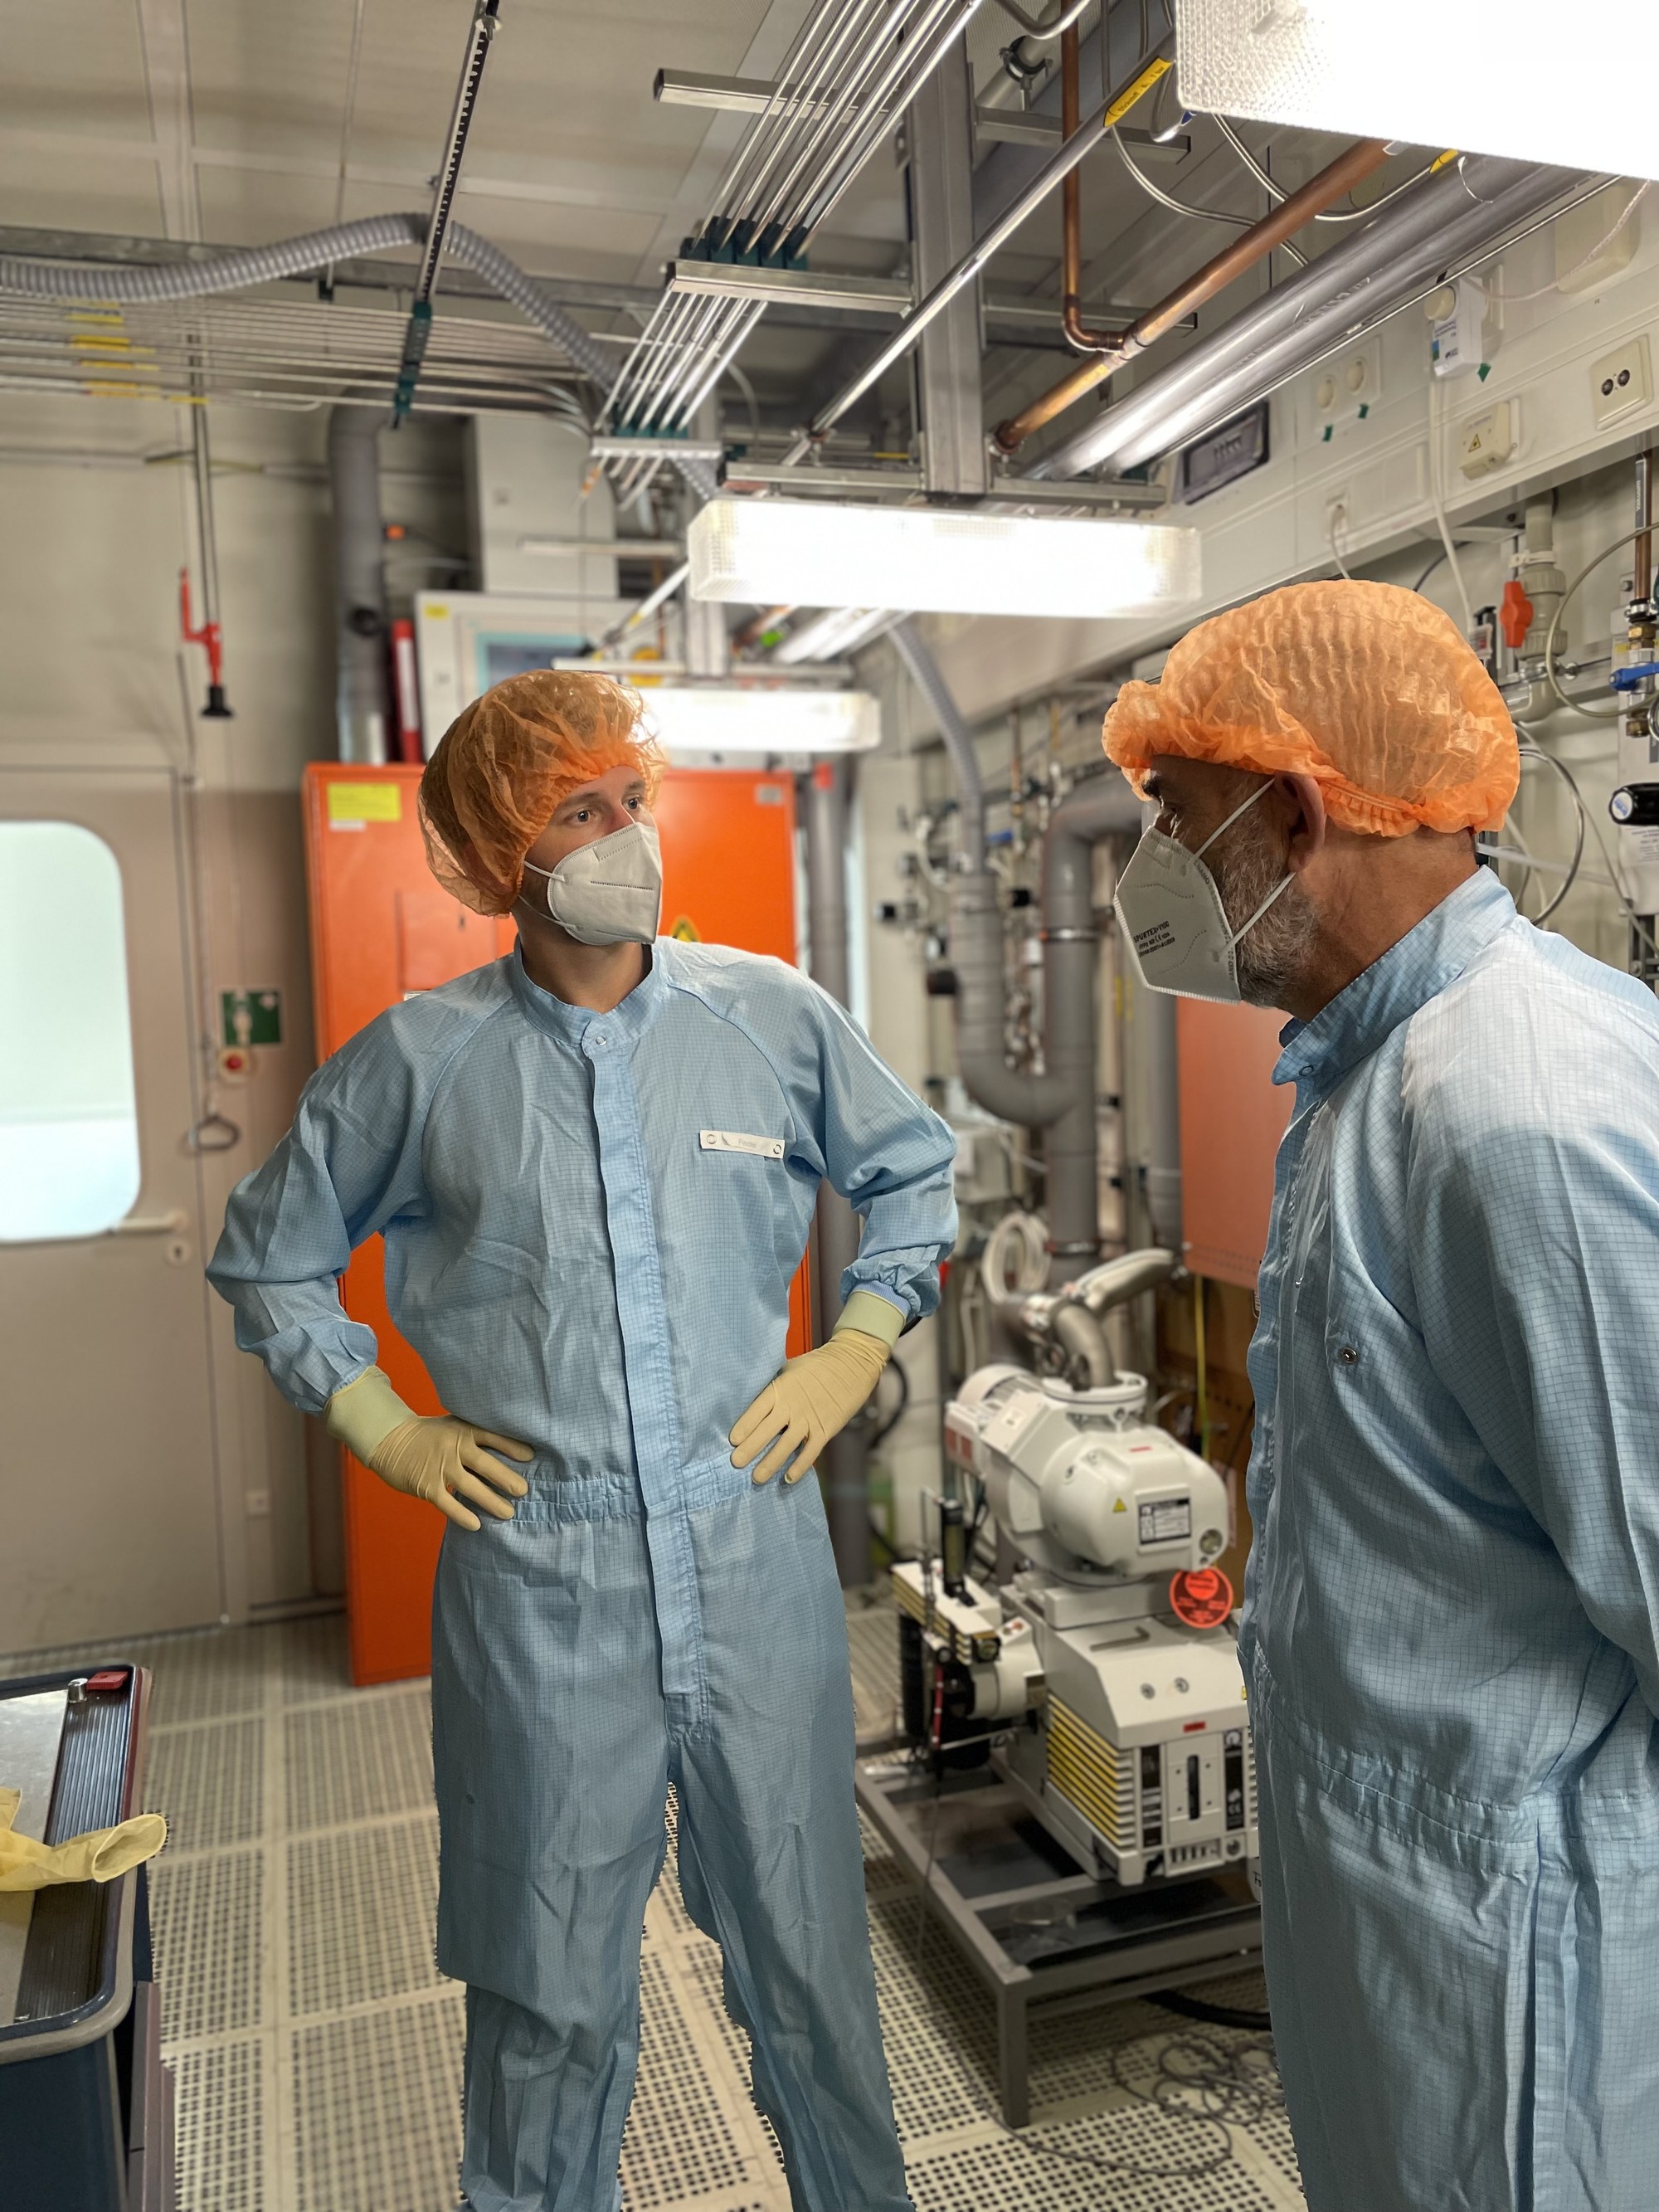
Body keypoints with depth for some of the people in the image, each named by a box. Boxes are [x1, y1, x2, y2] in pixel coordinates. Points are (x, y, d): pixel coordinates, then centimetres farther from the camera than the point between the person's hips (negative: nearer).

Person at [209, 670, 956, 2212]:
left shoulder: (774, 1017, 0)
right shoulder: (420, 1060, -3)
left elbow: (913, 1172, 15)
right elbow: (269, 1256, 10)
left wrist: (855, 1349, 5)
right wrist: (380, 1430, 2)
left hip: (756, 1561, 1)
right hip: (536, 1579, -1)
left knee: (807, 1953, 16)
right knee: (552, 1990, 15)